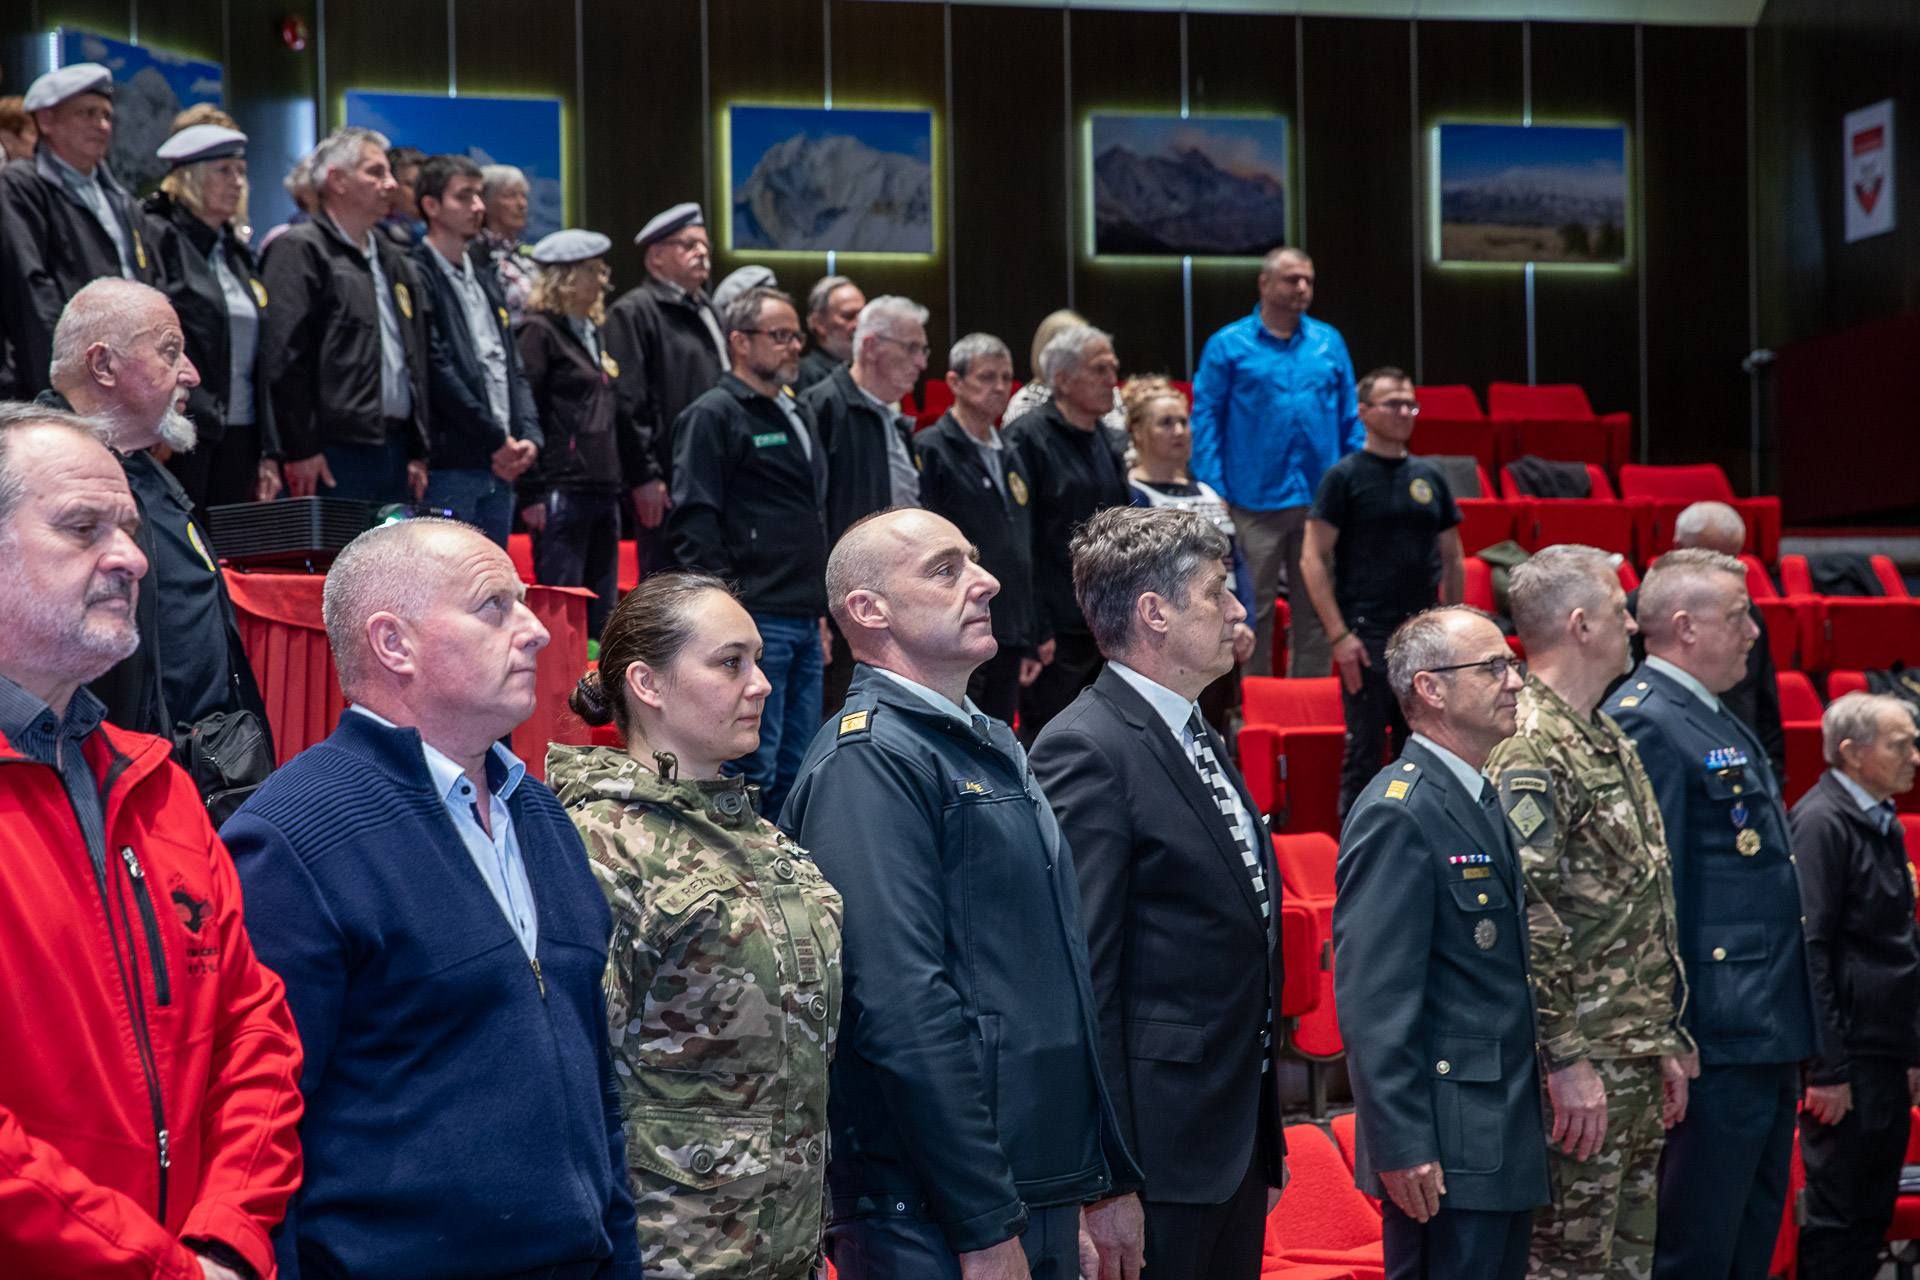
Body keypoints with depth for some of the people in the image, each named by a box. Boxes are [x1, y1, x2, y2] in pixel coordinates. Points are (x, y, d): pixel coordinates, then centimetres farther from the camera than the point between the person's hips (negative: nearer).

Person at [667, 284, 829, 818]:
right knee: (754, 768, -9)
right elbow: (694, 520, -13)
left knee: (795, 771, 10)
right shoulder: (714, 415, -6)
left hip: (804, 623, 9)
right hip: (754, 618, -9)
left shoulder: (800, 416, 21)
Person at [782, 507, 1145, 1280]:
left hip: (1045, 1192, 9)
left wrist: (1110, 1179, 19)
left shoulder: (993, 745, 16)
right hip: (937, 1216, -9)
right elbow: (903, 1007, -22)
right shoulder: (867, 760, -14)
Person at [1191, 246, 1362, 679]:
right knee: (1252, 611, 4)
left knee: (1316, 611, 9)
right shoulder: (1228, 346, 0)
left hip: (1320, 499, 3)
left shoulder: (1329, 343, 9)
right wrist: (1213, 496, -9)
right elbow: (1205, 420, -2)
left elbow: (1351, 420, 11)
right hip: (1255, 500, -3)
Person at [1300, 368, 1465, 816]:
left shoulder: (1429, 477, 12)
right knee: (1364, 750, -2)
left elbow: (1452, 558, 17)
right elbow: (1313, 560, -7)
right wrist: (1338, 634, -13)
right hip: (1368, 636, -5)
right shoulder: (1345, 476, -2)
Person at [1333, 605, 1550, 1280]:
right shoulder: (1397, 815, -16)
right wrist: (1402, 1146, -22)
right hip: (1447, 1148, -9)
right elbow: (1374, 1001, -20)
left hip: (1507, 1134, 9)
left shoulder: (1490, 801, 14)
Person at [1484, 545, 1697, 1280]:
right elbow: (1525, 920, -22)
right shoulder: (1530, 752, -15)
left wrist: (1665, 1040, 19)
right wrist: (1567, 1061, -22)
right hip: (1581, 1076, -10)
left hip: (1636, 1065, 10)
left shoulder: (1610, 743, 16)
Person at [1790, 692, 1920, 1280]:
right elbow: (1811, 949, -18)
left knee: (1872, 1214, 13)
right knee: (1838, 1217, -1)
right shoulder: (1822, 822, -14)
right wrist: (1826, 1069, -20)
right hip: (1851, 1056, -9)